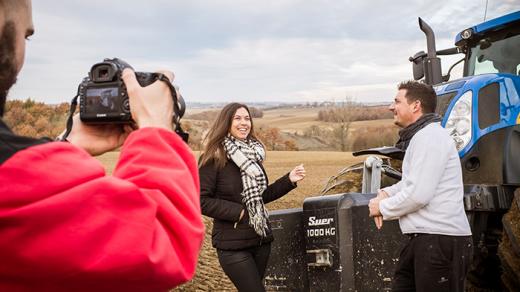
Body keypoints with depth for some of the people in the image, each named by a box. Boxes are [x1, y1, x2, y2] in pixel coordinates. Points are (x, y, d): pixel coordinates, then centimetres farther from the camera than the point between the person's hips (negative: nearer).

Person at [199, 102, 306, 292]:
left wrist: (289, 180, 4)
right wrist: (237, 212, -18)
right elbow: (201, 200, -15)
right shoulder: (213, 157, -12)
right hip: (232, 244, -7)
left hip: (261, 239, 7)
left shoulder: (253, 154, 9)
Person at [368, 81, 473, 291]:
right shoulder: (420, 136, 18)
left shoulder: (429, 135, -16)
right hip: (425, 237, 10)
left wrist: (383, 207, -8)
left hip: (441, 240, -10)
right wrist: (387, 193, 6)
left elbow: (418, 194, -22)